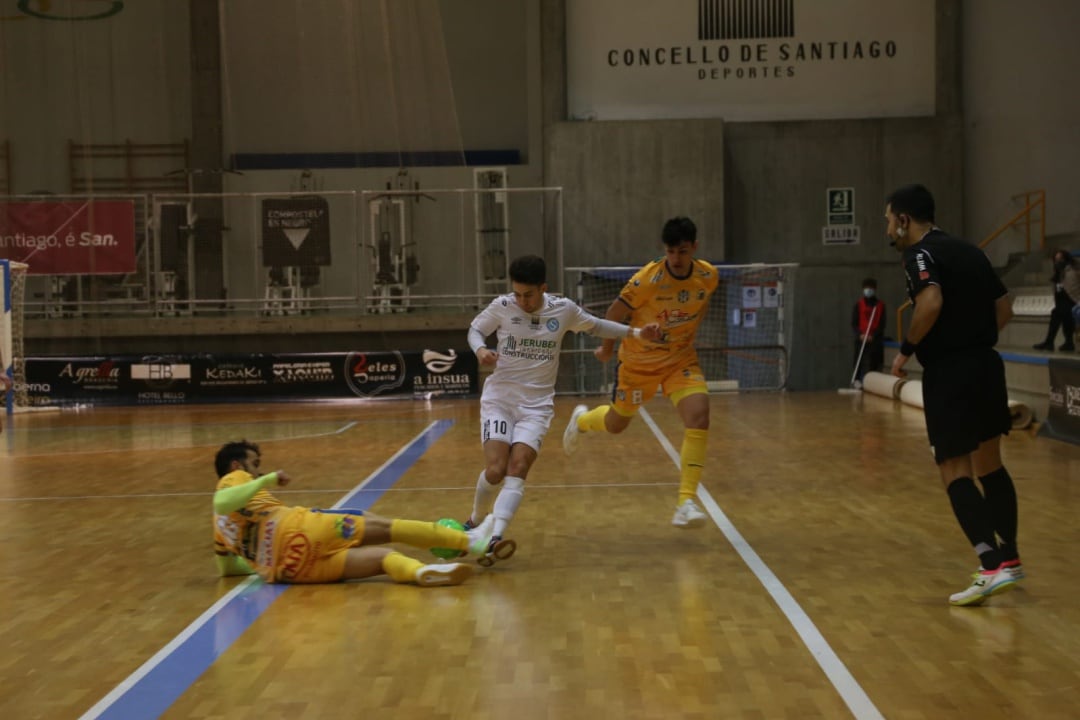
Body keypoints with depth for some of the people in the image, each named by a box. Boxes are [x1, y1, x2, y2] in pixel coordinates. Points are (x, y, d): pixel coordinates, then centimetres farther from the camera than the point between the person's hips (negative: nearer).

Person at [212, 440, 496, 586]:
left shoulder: (222, 525, 32)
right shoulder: (233, 479, 9)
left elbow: (227, 567, 34)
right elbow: (222, 502, -14)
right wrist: (268, 479, -10)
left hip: (289, 567, 7)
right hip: (293, 533, -7)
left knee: (380, 555, -2)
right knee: (381, 527, 3)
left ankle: (420, 571, -36)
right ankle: (468, 540, 0)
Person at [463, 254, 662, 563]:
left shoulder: (564, 309, -3)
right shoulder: (502, 307, -7)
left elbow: (596, 326, 16)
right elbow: (475, 329, 10)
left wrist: (636, 332, 9)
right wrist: (480, 349, -12)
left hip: (537, 404, 1)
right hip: (498, 398, -1)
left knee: (518, 469, -18)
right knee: (495, 470, -13)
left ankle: (495, 538, -29)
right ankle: (474, 522, 14)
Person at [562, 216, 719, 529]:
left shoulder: (709, 276, -14)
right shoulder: (648, 278, -26)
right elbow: (615, 312, -11)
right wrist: (607, 348, 2)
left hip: (680, 359, 2)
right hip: (638, 360, -2)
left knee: (699, 416, -22)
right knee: (616, 424, 15)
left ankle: (686, 502, -18)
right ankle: (582, 420, 54)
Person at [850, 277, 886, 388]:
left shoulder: (880, 305, 6)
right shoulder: (859, 304, 6)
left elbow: (882, 324, 3)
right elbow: (854, 323, 4)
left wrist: (873, 335, -11)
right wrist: (860, 334, -12)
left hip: (876, 340, 1)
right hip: (861, 339, -1)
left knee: (876, 363, -2)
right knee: (861, 362, -9)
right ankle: (859, 381, -10)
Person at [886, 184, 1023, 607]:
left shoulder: (920, 254, -8)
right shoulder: (969, 251, 16)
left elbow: (932, 302, -26)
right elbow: (1004, 308, 17)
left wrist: (906, 350, -15)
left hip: (949, 373, -8)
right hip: (986, 364, 8)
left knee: (955, 471, -5)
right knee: (989, 465, 18)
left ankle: (992, 566, -14)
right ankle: (1009, 557, 26)